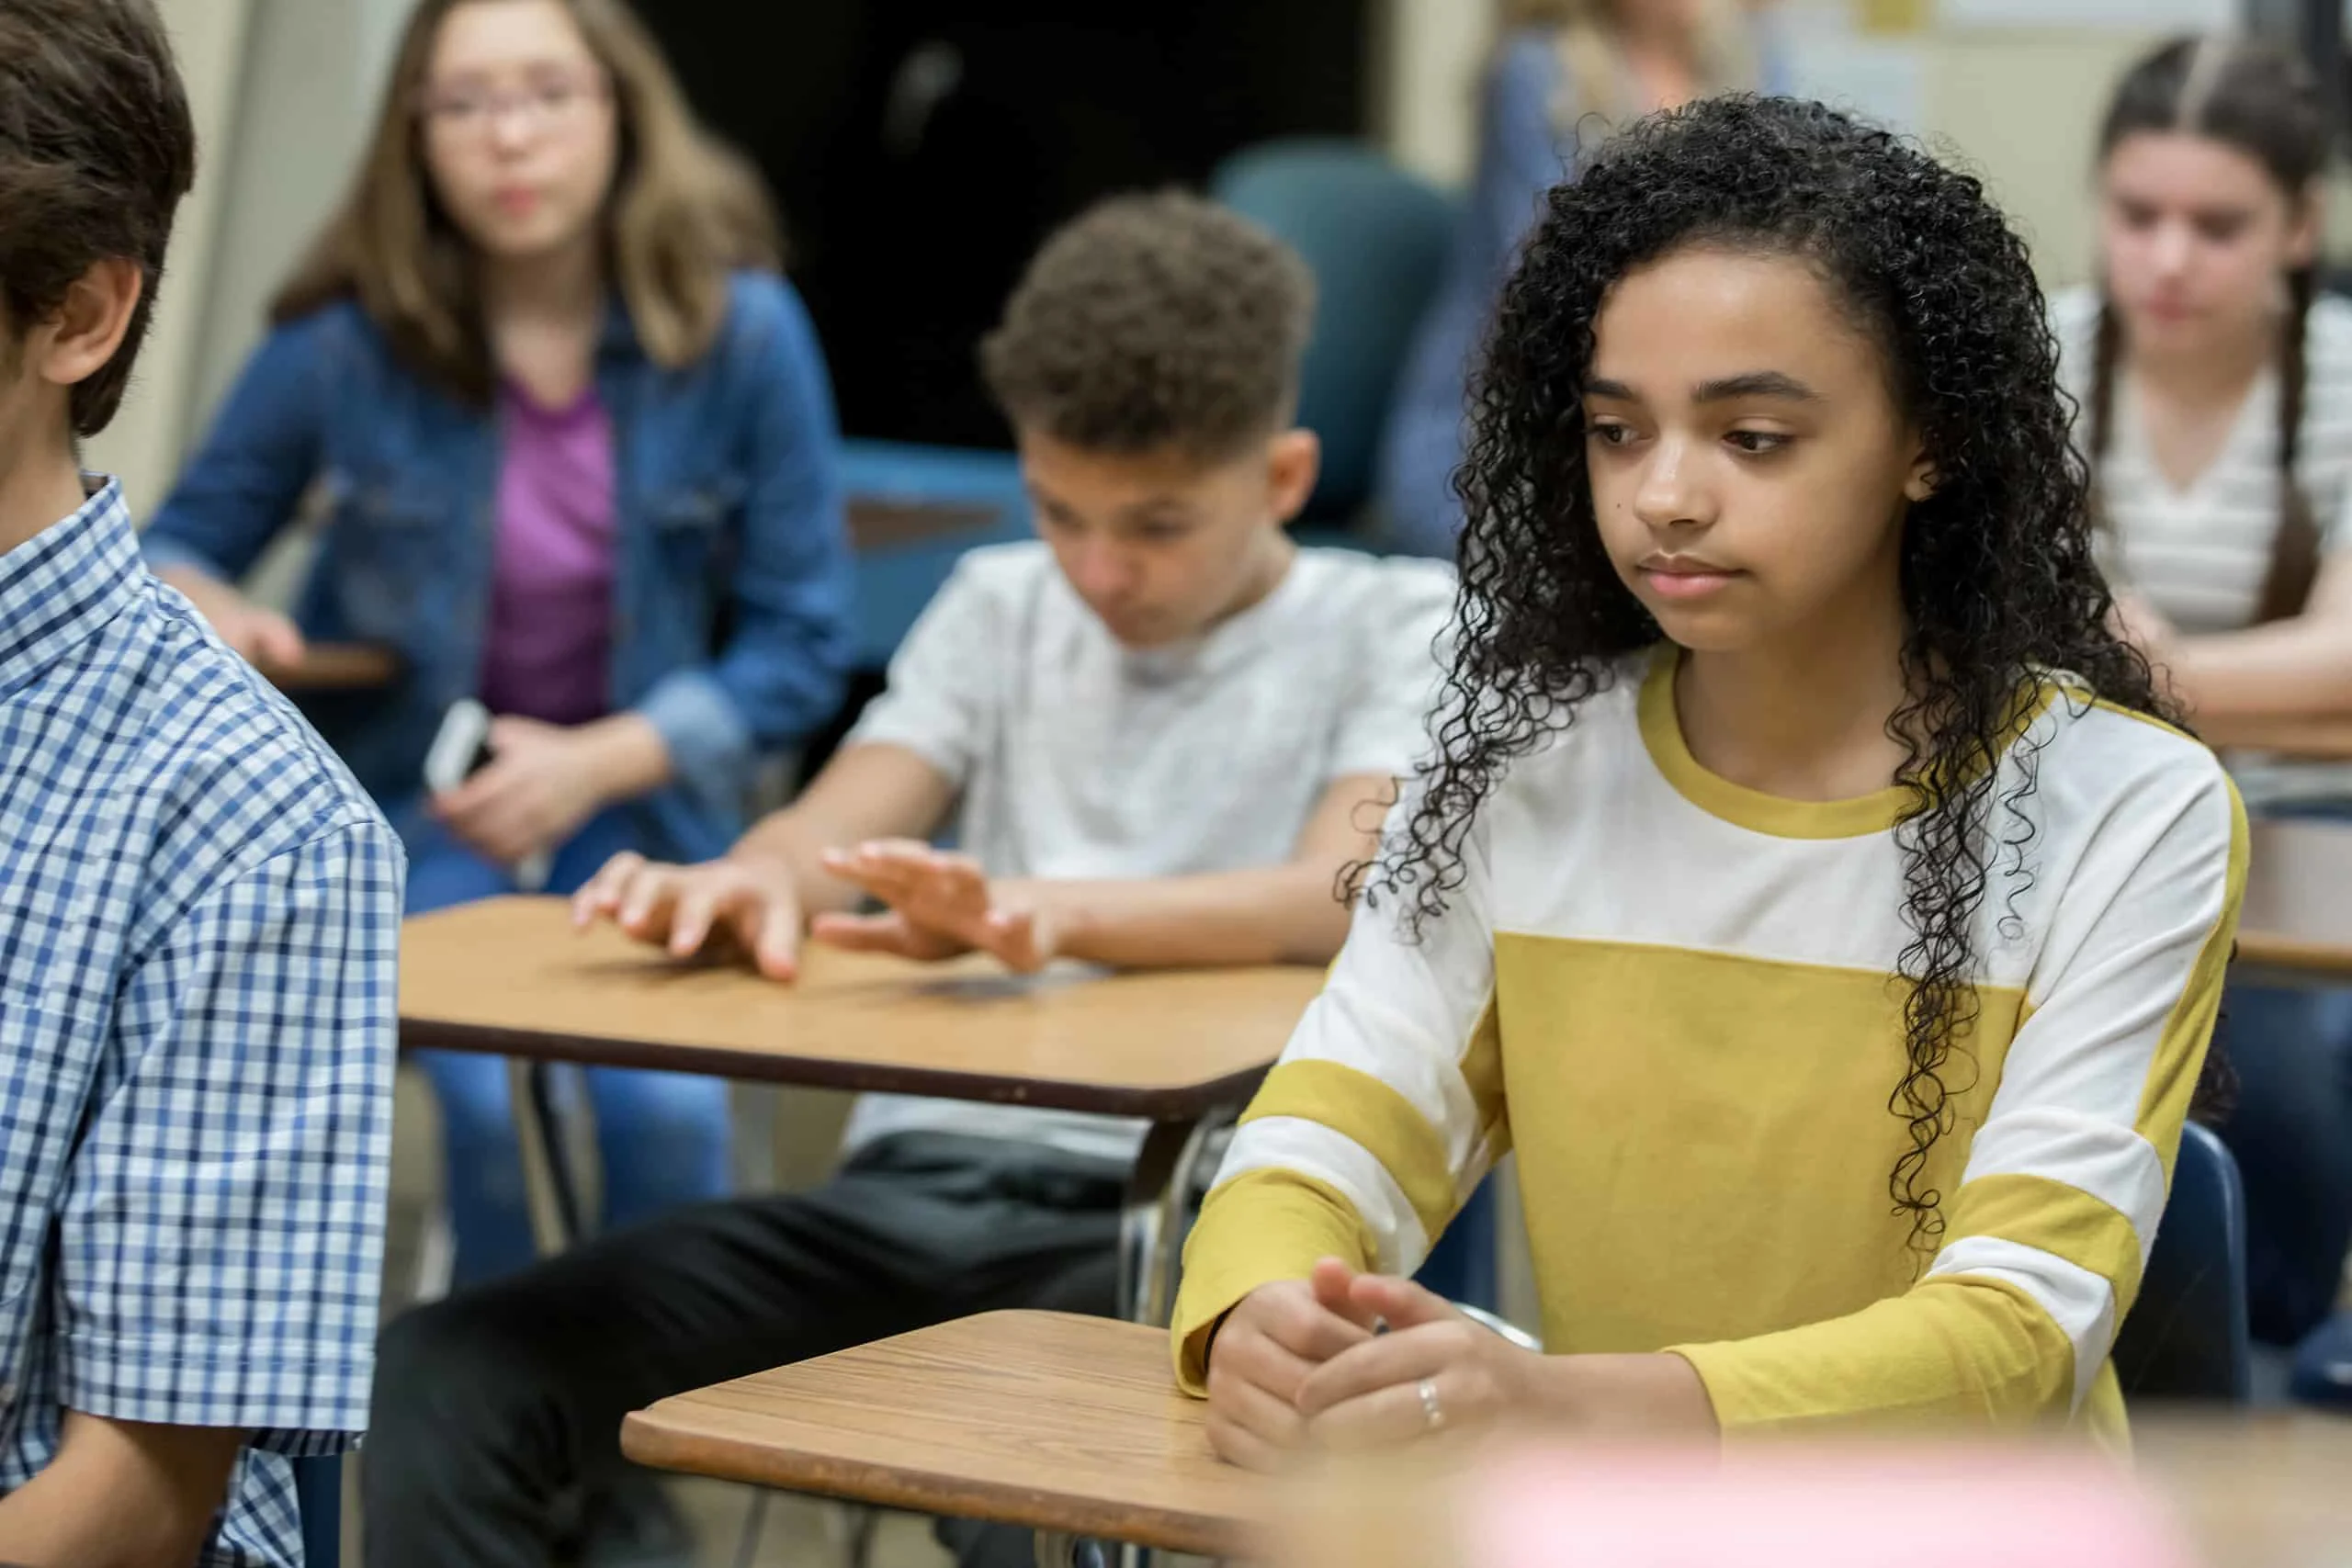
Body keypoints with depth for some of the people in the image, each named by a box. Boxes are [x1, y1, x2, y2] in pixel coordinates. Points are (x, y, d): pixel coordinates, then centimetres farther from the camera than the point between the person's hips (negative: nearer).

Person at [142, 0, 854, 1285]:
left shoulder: (744, 331, -9)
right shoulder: (347, 339, -9)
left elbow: (800, 645, -3)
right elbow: (189, 539, 7)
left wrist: (596, 765, -16)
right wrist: (202, 609, -17)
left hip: (637, 790, 0)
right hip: (403, 792, 0)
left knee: (664, 1102, -26)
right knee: (497, 1096, -27)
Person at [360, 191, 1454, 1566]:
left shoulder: (1399, 626, 8)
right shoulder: (1002, 606, 23)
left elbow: (1346, 890, -11)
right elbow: (836, 830, 9)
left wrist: (1049, 911, -31)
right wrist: (747, 882, -18)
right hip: (920, 1180, 5)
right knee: (443, 1385, -17)